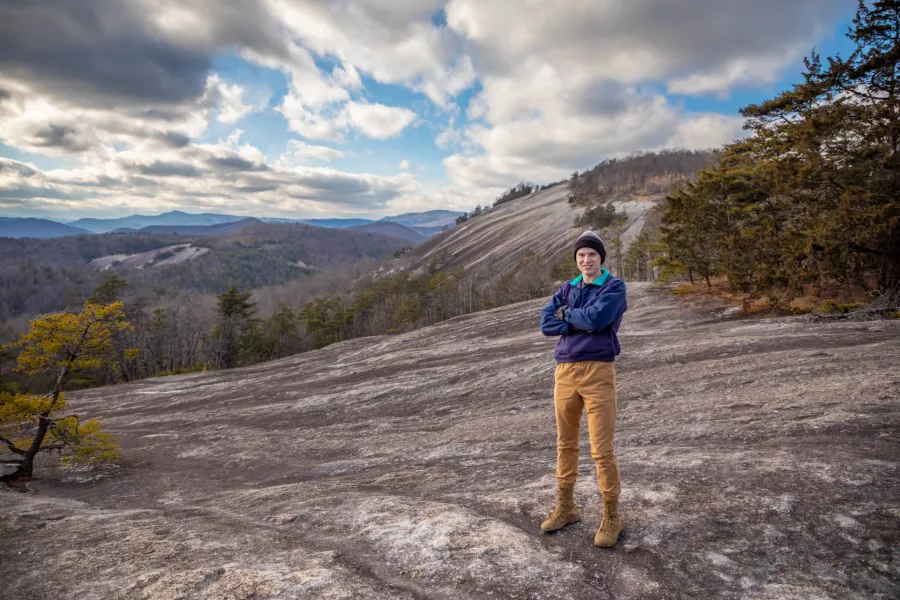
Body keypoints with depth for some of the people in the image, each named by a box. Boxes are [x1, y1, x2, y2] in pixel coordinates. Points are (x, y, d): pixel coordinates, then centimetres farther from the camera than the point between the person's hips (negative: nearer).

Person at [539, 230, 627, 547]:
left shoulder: (615, 286, -2)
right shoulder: (567, 289, 12)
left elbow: (597, 317, -19)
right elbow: (546, 323, 0)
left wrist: (567, 314, -2)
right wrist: (580, 323, -11)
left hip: (598, 372, -5)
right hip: (565, 372, 5)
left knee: (602, 450, -2)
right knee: (566, 444, 15)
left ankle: (611, 517, 16)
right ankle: (566, 507, 32)